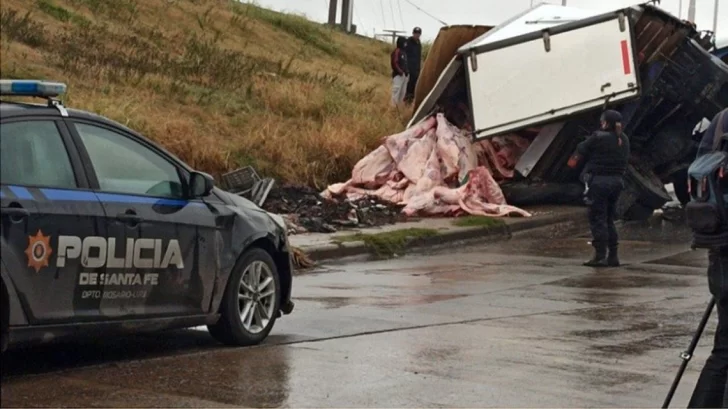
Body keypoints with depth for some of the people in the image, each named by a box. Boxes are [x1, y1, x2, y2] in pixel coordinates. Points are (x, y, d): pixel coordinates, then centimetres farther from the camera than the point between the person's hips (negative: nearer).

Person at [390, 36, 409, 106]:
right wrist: (400, 71, -20)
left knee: (403, 91, 13)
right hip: (398, 74, -10)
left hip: (404, 74, 10)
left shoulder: (404, 52, 17)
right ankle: (394, 105, -10)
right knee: (396, 90, -11)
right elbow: (394, 63, -19)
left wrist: (407, 71, 11)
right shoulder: (396, 51, -13)